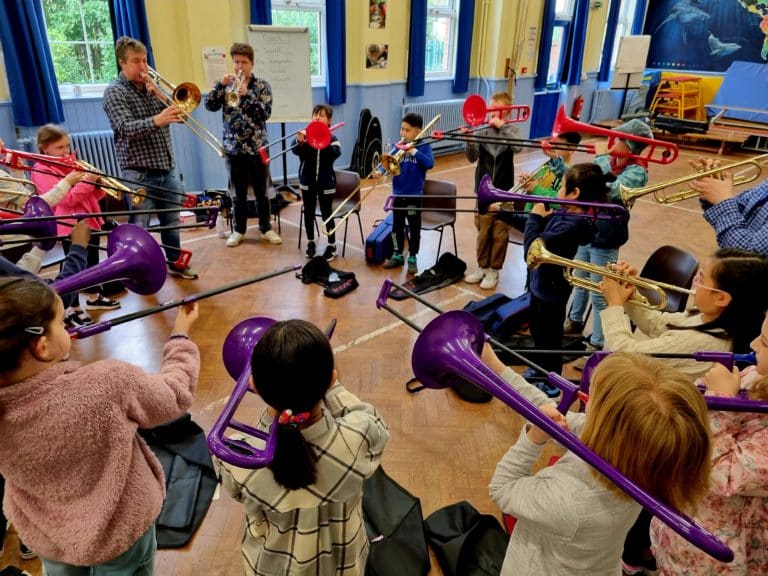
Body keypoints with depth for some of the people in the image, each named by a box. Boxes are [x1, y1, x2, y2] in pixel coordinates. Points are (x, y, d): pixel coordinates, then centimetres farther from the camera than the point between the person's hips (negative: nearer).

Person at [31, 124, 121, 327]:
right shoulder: (42, 171, -9)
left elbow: (93, 195, 15)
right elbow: (67, 199, -21)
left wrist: (98, 184, -6)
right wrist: (88, 179, -23)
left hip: (90, 221, 8)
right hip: (70, 226, -7)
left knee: (93, 261, 18)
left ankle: (96, 297, 34)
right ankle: (73, 309, 9)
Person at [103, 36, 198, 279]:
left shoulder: (150, 86, 13)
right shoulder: (114, 92, -5)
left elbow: (175, 114, 6)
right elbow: (126, 128, -21)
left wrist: (157, 92, -7)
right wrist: (156, 121, -37)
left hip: (167, 169, 6)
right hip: (139, 173, -6)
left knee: (171, 221, 15)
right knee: (138, 227, 0)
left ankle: (175, 262, 29)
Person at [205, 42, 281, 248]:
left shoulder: (262, 85, 1)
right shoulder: (226, 84, 6)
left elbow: (265, 113, -12)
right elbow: (209, 106, -5)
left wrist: (247, 94, -23)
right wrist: (221, 85, -16)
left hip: (257, 147, -1)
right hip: (233, 148, 1)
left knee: (261, 192, 8)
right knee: (239, 194, 10)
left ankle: (266, 228, 20)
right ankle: (239, 230, 22)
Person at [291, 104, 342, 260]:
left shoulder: (331, 138, -3)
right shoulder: (306, 135, -1)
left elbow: (336, 153, -22)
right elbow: (295, 150, -17)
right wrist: (299, 141, -40)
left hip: (325, 182, -2)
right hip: (308, 181, 2)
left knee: (327, 214, 2)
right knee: (308, 213, 11)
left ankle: (331, 245, 13)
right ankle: (310, 243, 26)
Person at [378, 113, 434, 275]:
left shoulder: (423, 146, -6)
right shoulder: (399, 146, 4)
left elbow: (430, 164, -20)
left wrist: (414, 151, -25)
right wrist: (380, 171, -25)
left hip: (414, 194, -4)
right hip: (398, 193, 4)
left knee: (414, 228, 6)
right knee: (397, 226, 14)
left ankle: (412, 258, 18)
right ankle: (398, 255, 28)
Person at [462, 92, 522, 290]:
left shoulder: (511, 130, -2)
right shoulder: (482, 130, 0)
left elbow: (518, 147, -23)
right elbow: (472, 158, -7)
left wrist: (501, 126, -21)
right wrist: (469, 142, -25)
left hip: (503, 191, -2)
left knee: (499, 233, 5)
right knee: (483, 231, 10)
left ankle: (494, 270, 17)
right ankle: (482, 266, 25)